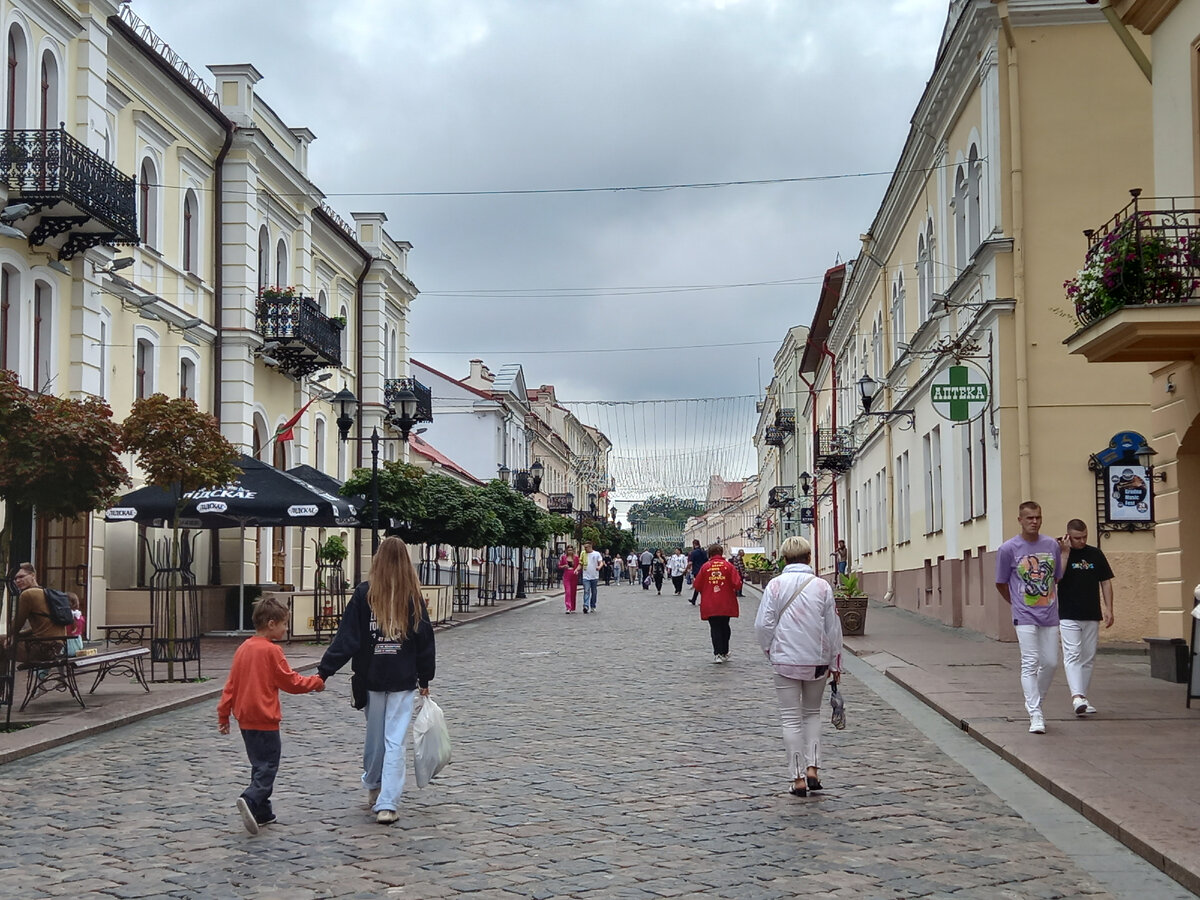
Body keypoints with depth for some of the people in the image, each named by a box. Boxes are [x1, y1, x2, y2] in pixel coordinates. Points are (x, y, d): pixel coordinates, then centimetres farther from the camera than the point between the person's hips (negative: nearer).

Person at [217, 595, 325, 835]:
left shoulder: (243, 649, 8)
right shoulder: (272, 651, -13)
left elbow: (231, 684, 11)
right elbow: (291, 682, -9)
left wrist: (223, 714, 15)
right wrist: (317, 682, 5)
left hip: (245, 718, 8)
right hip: (265, 719, -8)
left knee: (260, 765, 16)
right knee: (268, 766, -5)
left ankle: (262, 812, 18)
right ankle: (250, 800, -26)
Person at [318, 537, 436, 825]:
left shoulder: (364, 594, -6)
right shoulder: (414, 597, -3)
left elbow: (346, 639, -8)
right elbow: (425, 641, 2)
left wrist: (324, 671, -4)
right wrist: (425, 679, 13)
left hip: (371, 679, 1)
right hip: (403, 681, -1)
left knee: (374, 736, 18)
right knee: (395, 741, -1)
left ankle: (373, 787, 39)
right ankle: (387, 804, -6)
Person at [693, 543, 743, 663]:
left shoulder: (705, 567, -5)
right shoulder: (728, 565, -5)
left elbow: (697, 585, -1)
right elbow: (737, 583, -9)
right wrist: (733, 591, 13)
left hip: (710, 605, -1)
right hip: (726, 604, 1)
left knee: (715, 628, 5)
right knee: (725, 627, 17)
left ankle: (718, 654, -6)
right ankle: (725, 653, 25)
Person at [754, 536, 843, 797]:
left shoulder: (775, 585, -6)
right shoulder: (822, 586, -3)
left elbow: (763, 625, -6)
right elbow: (833, 628, 2)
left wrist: (770, 651, 12)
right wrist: (835, 664, 13)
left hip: (786, 661, -1)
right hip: (817, 661, 2)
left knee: (791, 719, 5)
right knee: (812, 713, 19)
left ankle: (798, 778, 5)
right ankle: (813, 768, 7)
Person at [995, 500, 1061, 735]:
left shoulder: (1052, 545, 6)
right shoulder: (1008, 549, -5)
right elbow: (1001, 584, 6)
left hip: (1050, 616, 4)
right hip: (1025, 617, -4)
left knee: (1051, 663, 6)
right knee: (1030, 664, -11)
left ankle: (1034, 702, 27)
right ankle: (1035, 714, -12)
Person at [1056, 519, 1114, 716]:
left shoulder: (1096, 554, 7)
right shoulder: (1059, 553, -3)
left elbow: (1106, 582, 11)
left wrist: (1108, 609, 4)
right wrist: (1065, 553, -19)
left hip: (1092, 616, 4)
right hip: (1068, 616, -4)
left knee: (1088, 657, 8)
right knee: (1072, 655, -14)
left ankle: (1083, 696, 17)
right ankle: (1076, 696, -23)